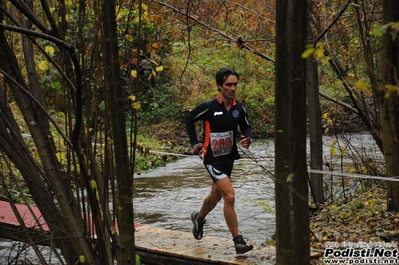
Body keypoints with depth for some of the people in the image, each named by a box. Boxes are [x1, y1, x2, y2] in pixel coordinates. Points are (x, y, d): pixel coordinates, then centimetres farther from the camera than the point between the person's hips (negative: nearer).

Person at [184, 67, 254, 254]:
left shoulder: (239, 108, -3)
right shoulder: (209, 107, -17)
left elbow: (246, 127, 12)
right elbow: (189, 120, -2)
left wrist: (247, 139, -10)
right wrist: (195, 143, -5)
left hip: (229, 158, 6)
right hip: (212, 159, -6)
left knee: (216, 195, 23)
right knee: (229, 197, -17)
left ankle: (199, 218, 54)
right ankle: (238, 242, -11)